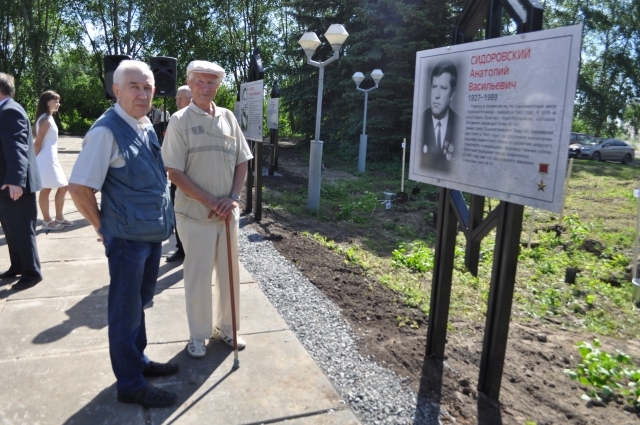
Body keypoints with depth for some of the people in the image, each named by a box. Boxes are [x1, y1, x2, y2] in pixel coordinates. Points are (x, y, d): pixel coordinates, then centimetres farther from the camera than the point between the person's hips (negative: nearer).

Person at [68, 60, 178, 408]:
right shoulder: (107, 131, -19)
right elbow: (79, 187, -19)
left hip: (153, 233, 8)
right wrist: (104, 227, -7)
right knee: (126, 311, 8)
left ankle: (138, 362, 42)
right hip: (128, 237, -8)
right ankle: (129, 385, 25)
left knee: (140, 303, 22)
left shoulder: (146, 126, 7)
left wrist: (162, 221, 14)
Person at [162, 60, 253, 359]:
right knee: (198, 276, 7)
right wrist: (209, 202, -16)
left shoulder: (228, 118, 5)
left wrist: (232, 198, -7)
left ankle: (227, 327, 33)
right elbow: (175, 172, -11)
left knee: (229, 272, 14)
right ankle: (198, 335, 25)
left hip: (228, 211, 4)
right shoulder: (180, 120, -7)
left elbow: (242, 162, 8)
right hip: (195, 213, -4)